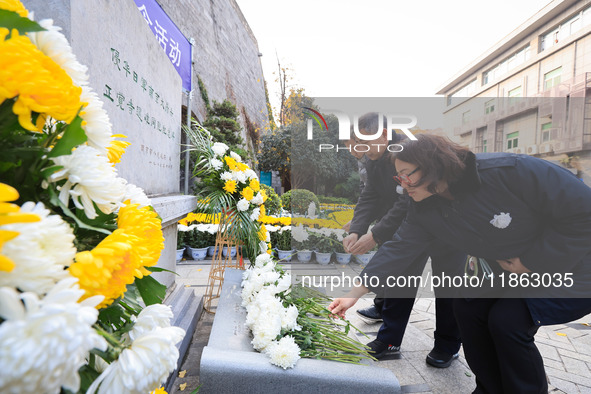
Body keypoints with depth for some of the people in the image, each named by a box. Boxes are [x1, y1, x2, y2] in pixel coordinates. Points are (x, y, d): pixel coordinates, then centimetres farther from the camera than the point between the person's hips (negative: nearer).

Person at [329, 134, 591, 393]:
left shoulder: (510, 171, -30)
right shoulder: (425, 210, -10)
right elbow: (399, 249, -13)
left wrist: (531, 261, -20)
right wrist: (355, 293, -20)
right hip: (518, 276, 6)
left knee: (509, 319, -21)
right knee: (468, 304, -4)